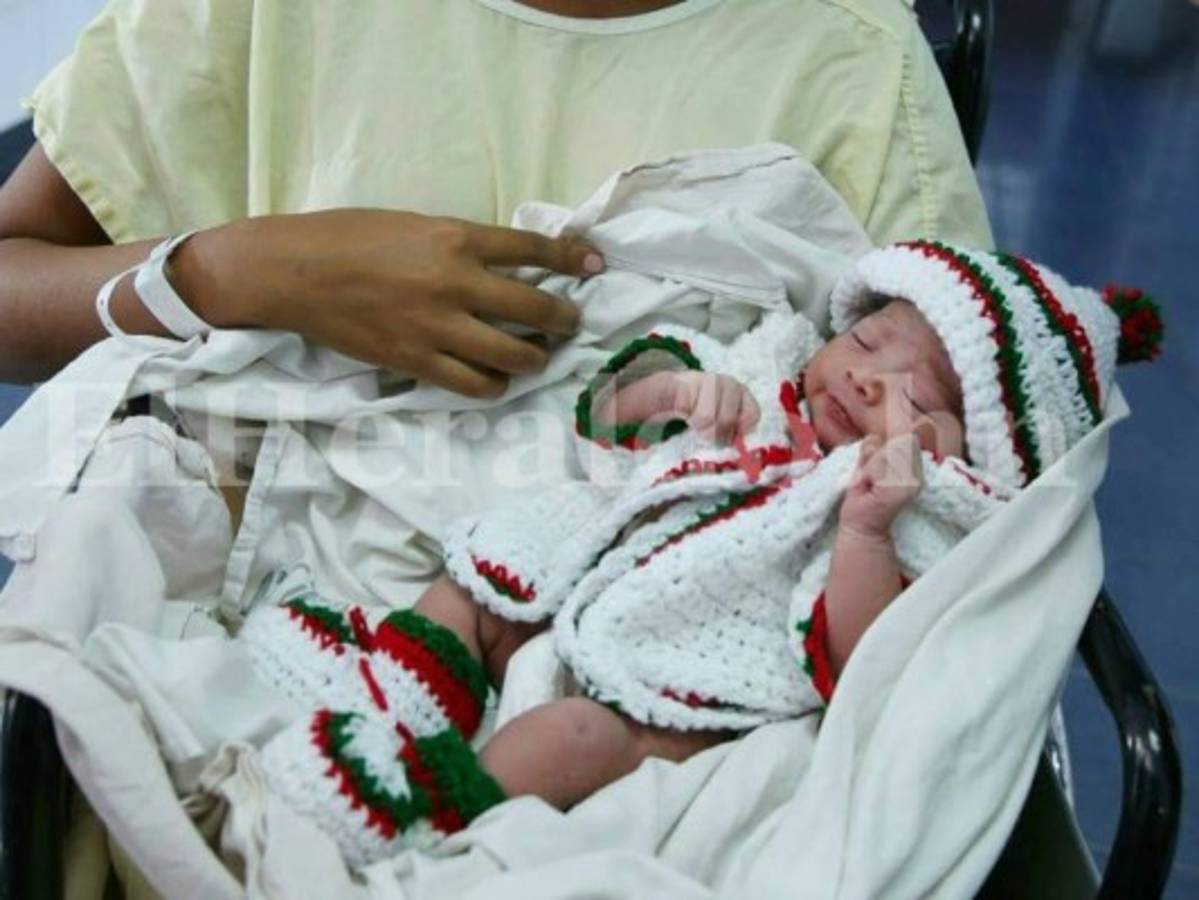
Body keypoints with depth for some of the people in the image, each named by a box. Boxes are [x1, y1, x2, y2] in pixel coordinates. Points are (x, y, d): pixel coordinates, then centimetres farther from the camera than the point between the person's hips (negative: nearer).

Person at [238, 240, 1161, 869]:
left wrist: (867, 527, -34)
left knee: (582, 733, -31)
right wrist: (668, 385, -7)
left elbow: (849, 661, -23)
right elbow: (605, 413, 14)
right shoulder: (759, 374, 10)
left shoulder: (911, 531, -9)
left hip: (681, 679, -8)